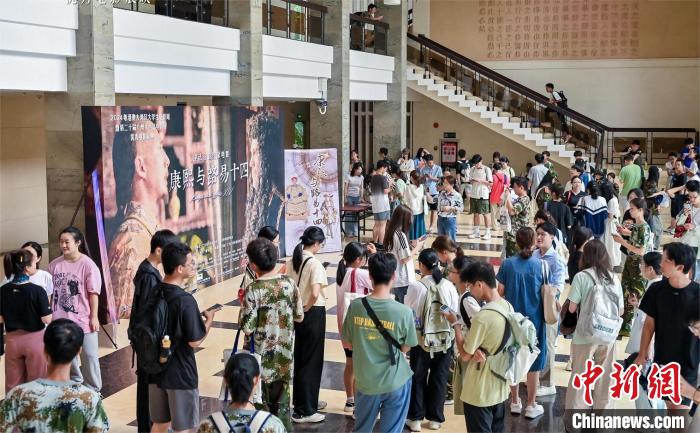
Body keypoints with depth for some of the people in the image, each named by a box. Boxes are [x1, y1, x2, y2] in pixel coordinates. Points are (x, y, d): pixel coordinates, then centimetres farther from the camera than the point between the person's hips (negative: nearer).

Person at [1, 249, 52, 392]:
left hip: (12, 340, 4)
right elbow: (47, 319, -16)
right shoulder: (37, 290, -17)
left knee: (13, 384, 16)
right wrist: (47, 307, 2)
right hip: (34, 340, -3)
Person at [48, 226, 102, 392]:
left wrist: (94, 317, -10)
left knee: (89, 356, 6)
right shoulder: (54, 265, -1)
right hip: (60, 320, 4)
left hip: (83, 319, -4)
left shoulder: (88, 265, -11)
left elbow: (93, 293, -9)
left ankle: (93, 390, 20)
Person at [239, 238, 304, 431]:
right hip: (284, 354, 4)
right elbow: (299, 316, 5)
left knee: (261, 402, 10)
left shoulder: (254, 289, -18)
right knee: (282, 403, 15)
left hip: (261, 356, -4)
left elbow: (247, 328, -17)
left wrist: (244, 306, -2)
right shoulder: (289, 283, -4)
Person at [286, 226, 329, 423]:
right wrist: (306, 309, -11)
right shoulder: (315, 263, -18)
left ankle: (304, 400, 34)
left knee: (300, 357, 19)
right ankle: (304, 411, 9)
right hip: (313, 313, -8)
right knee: (311, 359, 2)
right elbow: (315, 294, -27)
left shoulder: (292, 261, 4)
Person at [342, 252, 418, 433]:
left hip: (365, 381, 3)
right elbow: (405, 348, -5)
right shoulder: (404, 312, -18)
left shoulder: (355, 306, -12)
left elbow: (348, 343, 0)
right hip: (396, 382, -2)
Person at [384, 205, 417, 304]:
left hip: (394, 278, 8)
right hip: (404, 280, -8)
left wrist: (409, 245, 8)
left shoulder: (391, 233, 5)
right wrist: (414, 248, -6)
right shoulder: (401, 235, -20)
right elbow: (405, 259, -19)